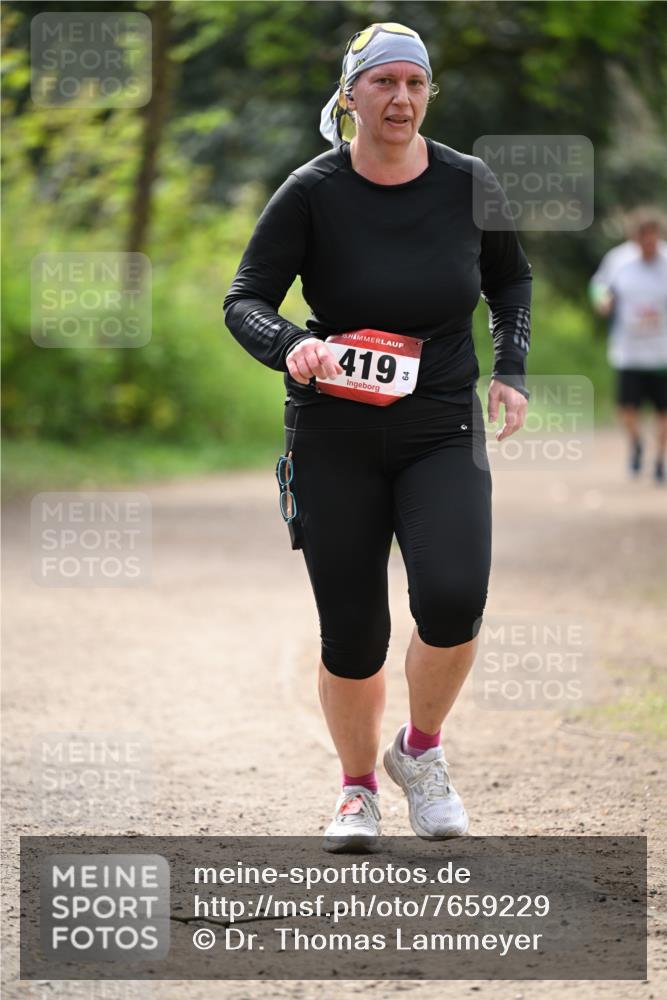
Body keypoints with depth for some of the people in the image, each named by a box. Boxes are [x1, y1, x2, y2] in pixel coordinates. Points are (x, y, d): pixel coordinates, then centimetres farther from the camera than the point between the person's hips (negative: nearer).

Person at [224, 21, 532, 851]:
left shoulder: (468, 184, 0)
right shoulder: (313, 192, -7)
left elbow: (511, 278, 18)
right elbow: (244, 301, -7)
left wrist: (511, 369, 6)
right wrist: (291, 346, -27)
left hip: (443, 432, 1)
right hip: (335, 434, -1)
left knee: (452, 597, -21)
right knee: (351, 635, 0)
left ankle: (420, 750, 7)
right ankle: (357, 790, 26)